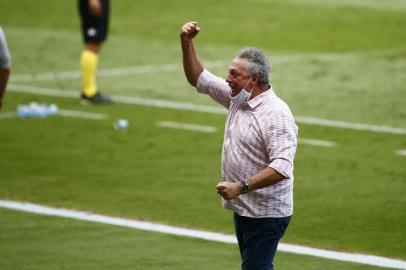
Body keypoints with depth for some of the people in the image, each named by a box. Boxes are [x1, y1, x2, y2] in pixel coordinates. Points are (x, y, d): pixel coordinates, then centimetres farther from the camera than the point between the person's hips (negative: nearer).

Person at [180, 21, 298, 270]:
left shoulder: (277, 114, -20)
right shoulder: (238, 98, 8)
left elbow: (282, 167, -29)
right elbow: (198, 78, 19)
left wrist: (241, 187, -31)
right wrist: (187, 42, 6)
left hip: (266, 215, -10)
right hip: (243, 210, 10)